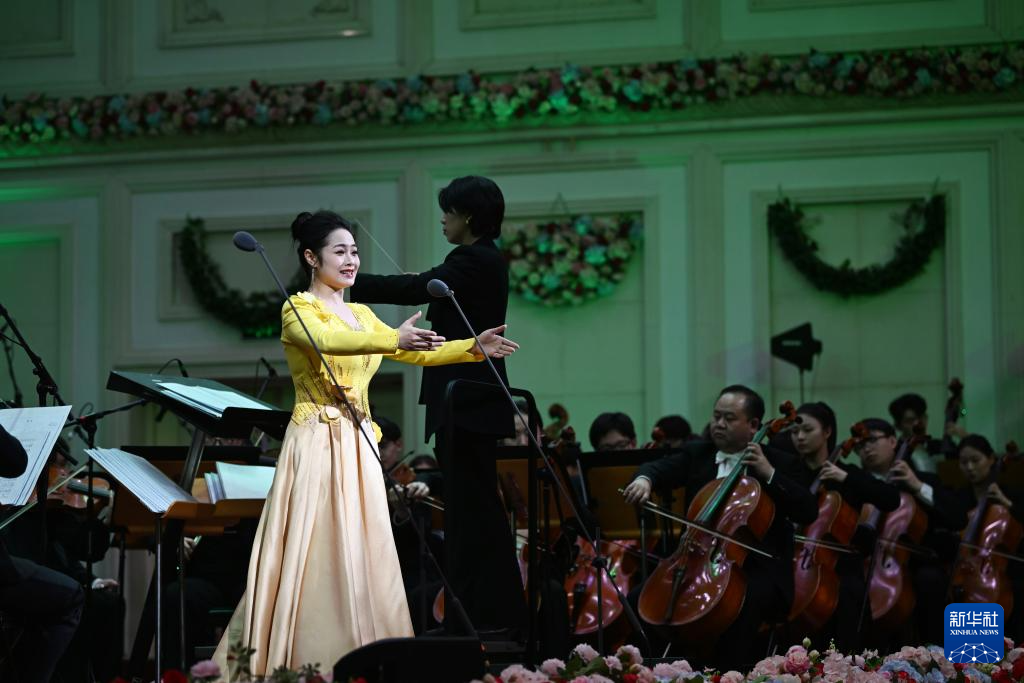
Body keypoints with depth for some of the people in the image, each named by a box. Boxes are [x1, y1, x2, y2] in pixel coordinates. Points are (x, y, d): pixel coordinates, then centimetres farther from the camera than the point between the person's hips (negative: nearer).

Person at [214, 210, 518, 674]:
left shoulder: (362, 316, 18)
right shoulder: (298, 311, -5)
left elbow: (416, 353, 11)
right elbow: (329, 341, -26)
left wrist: (474, 348, -5)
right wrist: (394, 340, -41)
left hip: (358, 446, 7)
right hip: (316, 443, -7)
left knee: (360, 552, 5)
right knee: (312, 552, -9)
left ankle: (359, 659, 7)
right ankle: (300, 661, -5)